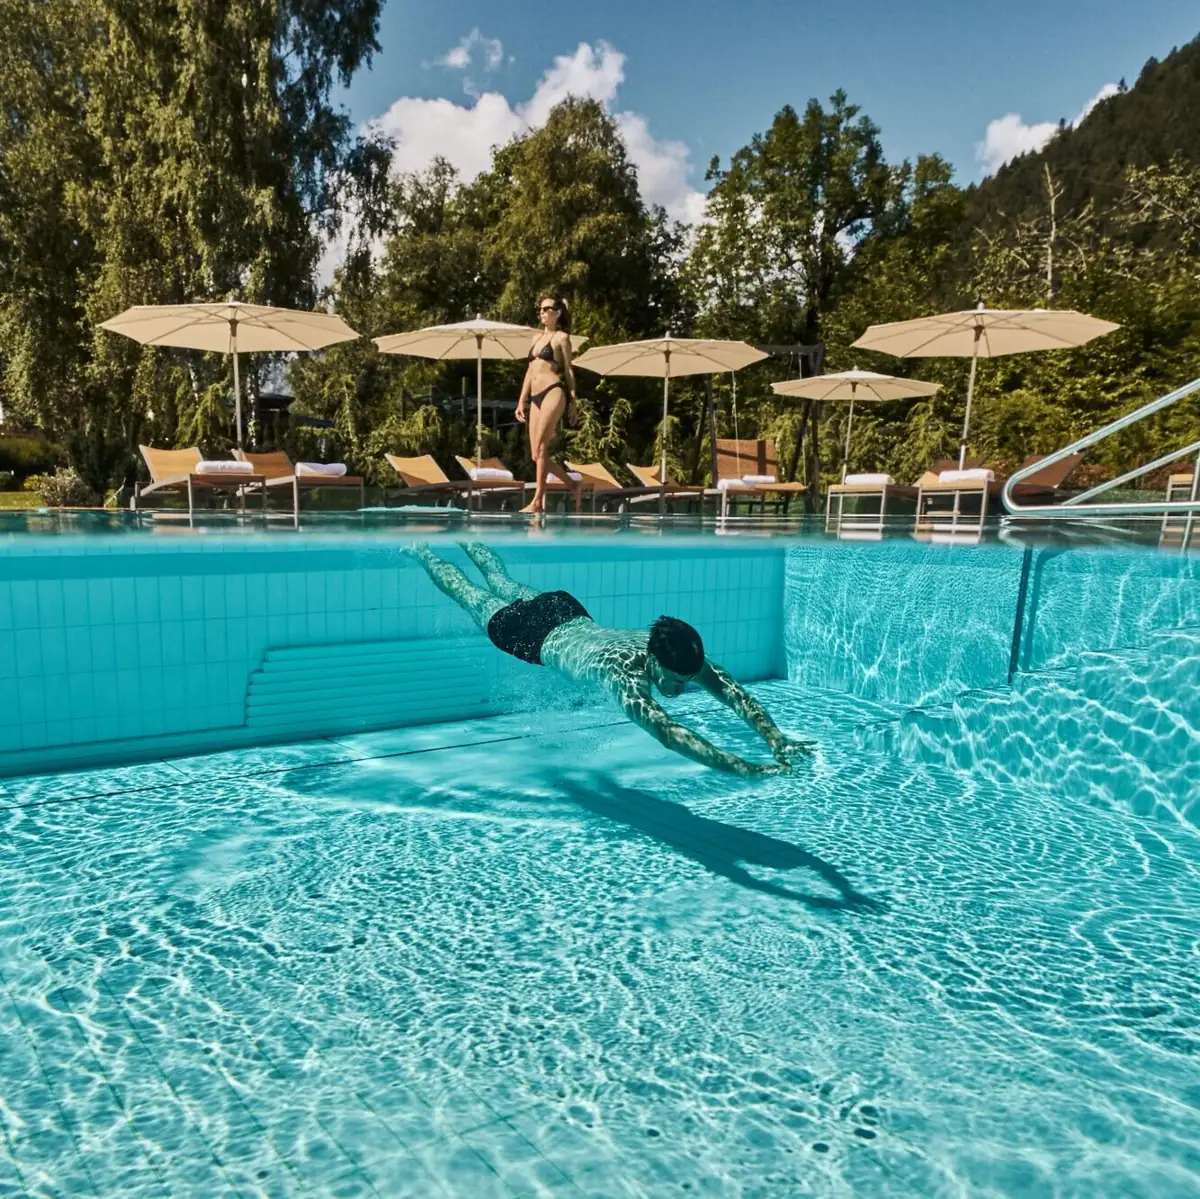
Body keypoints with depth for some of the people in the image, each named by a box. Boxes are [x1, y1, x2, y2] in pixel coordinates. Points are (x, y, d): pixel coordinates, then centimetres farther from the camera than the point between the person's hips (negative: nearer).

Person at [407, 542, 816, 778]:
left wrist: (773, 736, -49)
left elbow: (735, 692, -34)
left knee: (506, 586, 33)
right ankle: (421, 550, 48)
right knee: (475, 598, 23)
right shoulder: (625, 674, -47)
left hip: (571, 614, 5)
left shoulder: (681, 656, -30)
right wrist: (741, 768, -66)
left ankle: (465, 540, 60)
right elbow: (667, 732, -59)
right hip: (533, 634, -5)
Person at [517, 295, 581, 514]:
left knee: (540, 449, -14)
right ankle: (573, 485, 15)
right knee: (536, 454, 2)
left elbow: (568, 370, 2)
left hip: (554, 392, -7)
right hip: (535, 397, 7)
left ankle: (538, 500, -12)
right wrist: (521, 401, 17)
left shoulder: (561, 337, 5)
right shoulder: (537, 338, 23)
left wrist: (573, 402, -2)